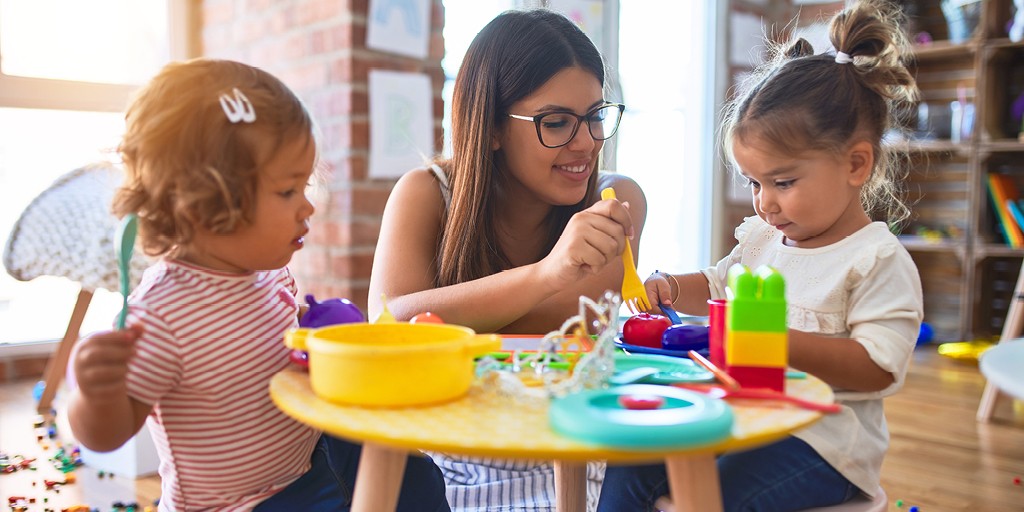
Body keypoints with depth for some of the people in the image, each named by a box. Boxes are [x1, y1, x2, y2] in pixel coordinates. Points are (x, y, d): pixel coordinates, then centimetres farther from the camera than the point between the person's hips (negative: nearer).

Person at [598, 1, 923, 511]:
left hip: (822, 438, -7)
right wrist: (669, 288, 2)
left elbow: (878, 368, -19)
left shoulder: (878, 260, -12)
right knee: (629, 464, -7)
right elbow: (716, 287, 25)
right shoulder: (762, 238, 10)